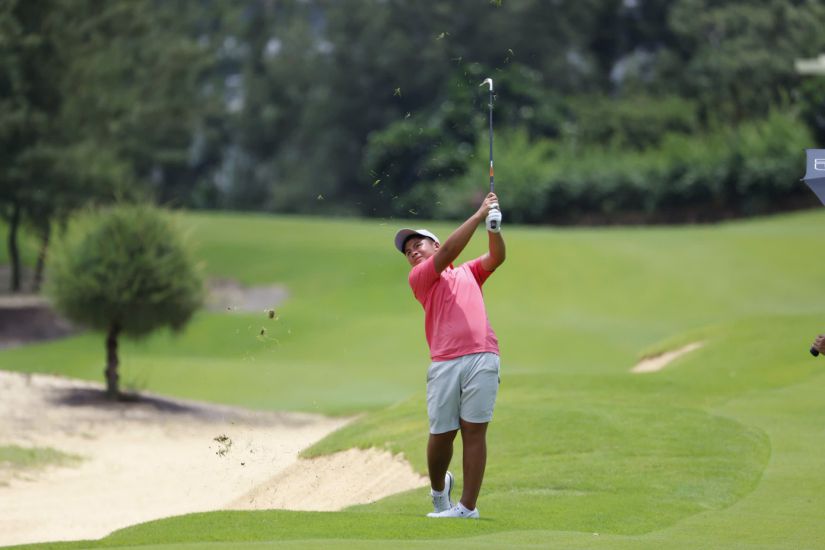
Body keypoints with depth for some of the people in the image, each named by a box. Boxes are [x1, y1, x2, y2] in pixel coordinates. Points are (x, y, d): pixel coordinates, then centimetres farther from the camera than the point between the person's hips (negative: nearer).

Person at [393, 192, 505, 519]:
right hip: (444, 363, -1)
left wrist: (494, 226, -7)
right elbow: (448, 251, 0)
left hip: (482, 356, 1)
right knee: (441, 433, -3)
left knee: (474, 429, -6)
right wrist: (479, 215, -2)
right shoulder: (418, 278, 14)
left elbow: (496, 257, 10)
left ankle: (468, 506, -6)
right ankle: (439, 489, 25)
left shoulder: (469, 272, 25)